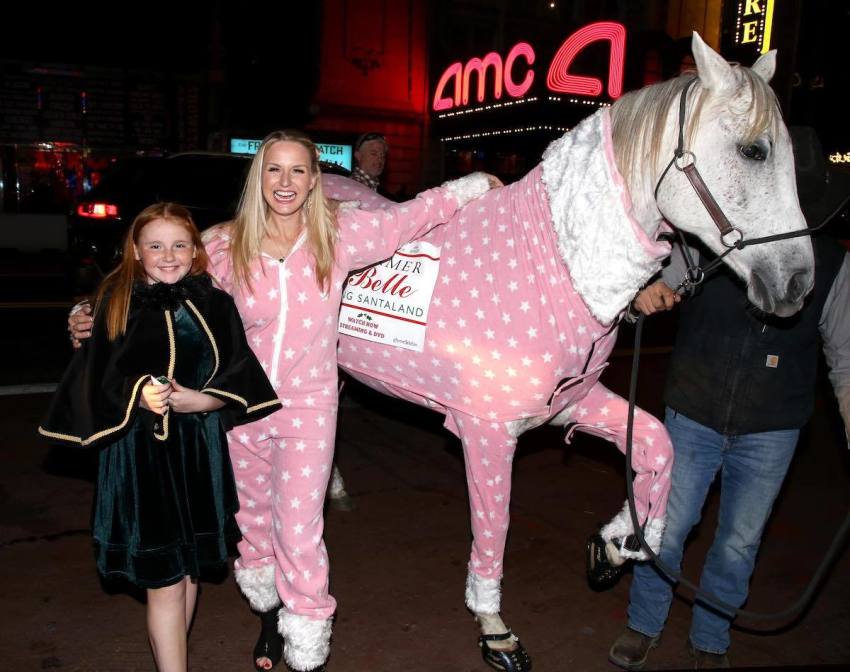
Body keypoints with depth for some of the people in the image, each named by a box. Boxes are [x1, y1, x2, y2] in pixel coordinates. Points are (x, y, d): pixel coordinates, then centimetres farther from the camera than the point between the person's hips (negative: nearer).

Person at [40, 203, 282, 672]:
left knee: (189, 571, 16)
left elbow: (238, 377, -1)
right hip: (141, 456, -2)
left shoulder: (214, 305, 1)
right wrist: (137, 398, -21)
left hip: (199, 452, 3)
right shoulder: (117, 305, -3)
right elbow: (97, 382, -3)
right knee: (163, 581, 1)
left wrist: (195, 401, -17)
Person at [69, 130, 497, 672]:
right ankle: (269, 614, 44)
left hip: (308, 407, -2)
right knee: (253, 519, 18)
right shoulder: (226, 246, -7)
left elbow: (410, 217, 1)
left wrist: (474, 187, 7)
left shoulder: (339, 234, -10)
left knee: (298, 531, -4)